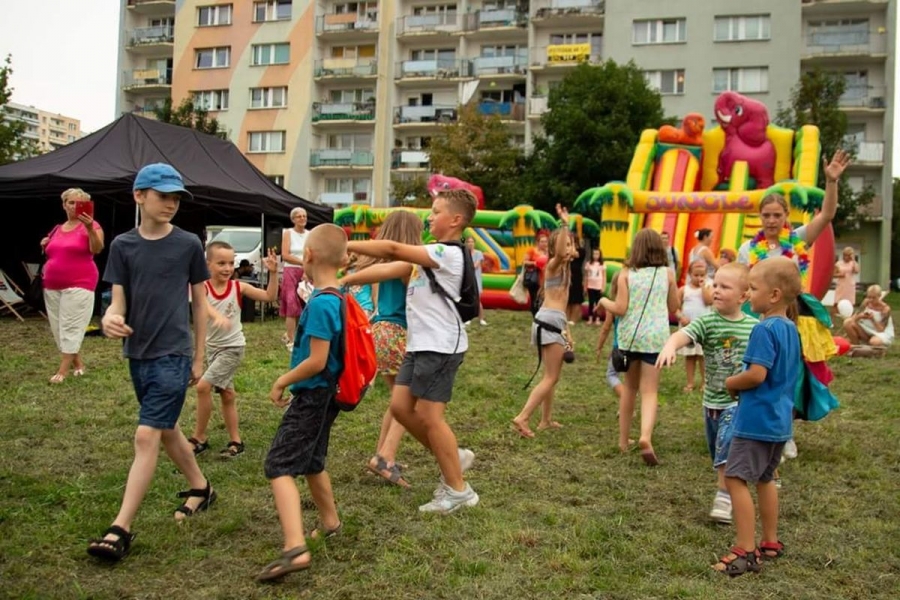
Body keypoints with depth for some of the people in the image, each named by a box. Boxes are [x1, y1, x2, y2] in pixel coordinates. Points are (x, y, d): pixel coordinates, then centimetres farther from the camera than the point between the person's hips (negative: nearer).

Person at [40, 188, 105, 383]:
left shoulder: (90, 226, -5)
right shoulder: (57, 229, 15)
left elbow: (97, 249, -21)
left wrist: (90, 228, -34)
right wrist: (45, 245, 7)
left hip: (79, 285, -7)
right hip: (52, 286, 8)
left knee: (71, 326, -7)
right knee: (58, 327, 9)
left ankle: (63, 369, -5)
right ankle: (78, 363, 20)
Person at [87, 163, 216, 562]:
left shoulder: (189, 245, -3)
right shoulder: (123, 245, 2)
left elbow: (200, 302, 3)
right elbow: (118, 301, -1)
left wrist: (199, 358, 5)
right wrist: (109, 319, -26)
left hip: (173, 354, -4)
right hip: (137, 354, 4)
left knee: (146, 435, -10)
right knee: (166, 429, 17)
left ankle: (121, 529, -5)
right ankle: (201, 488, 39)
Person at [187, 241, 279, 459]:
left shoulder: (238, 288, -9)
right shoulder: (203, 288, -10)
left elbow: (270, 296, -9)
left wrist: (273, 273, -23)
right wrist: (217, 316, -54)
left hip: (233, 347, -3)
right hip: (212, 347, 3)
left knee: (203, 386, -15)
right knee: (226, 394, 13)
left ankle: (199, 438, 1)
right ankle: (235, 441, 25)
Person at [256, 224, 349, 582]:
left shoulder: (320, 303, -22)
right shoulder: (338, 298, 6)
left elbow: (317, 361, -23)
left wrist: (282, 381, -10)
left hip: (312, 396, -10)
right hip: (325, 394, 10)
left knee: (279, 466, -12)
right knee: (311, 460, 25)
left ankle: (295, 548, -22)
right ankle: (330, 523, 43)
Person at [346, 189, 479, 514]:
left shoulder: (449, 253, -15)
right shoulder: (434, 254, 17)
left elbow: (393, 249, -20)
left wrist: (345, 246, -17)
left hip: (440, 346, -9)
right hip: (420, 344, 9)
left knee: (429, 416, -5)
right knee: (400, 407, 8)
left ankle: (458, 490, 8)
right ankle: (453, 457, 24)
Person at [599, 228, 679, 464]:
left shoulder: (626, 273, -1)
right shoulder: (667, 273, 2)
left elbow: (620, 309, -7)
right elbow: (674, 307, 11)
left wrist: (604, 302, 11)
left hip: (629, 335, 1)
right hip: (655, 336, -1)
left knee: (630, 387, 18)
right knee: (649, 391, -1)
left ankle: (623, 440, 25)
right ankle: (646, 437, -26)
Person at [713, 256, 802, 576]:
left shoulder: (765, 329, -19)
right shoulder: (791, 329, 10)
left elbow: (756, 374, -25)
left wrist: (731, 383, -7)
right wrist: (740, 385, 13)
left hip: (756, 419, -10)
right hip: (780, 419, 10)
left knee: (736, 478, -6)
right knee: (764, 478, 20)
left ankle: (746, 550, -5)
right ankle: (771, 542, 29)